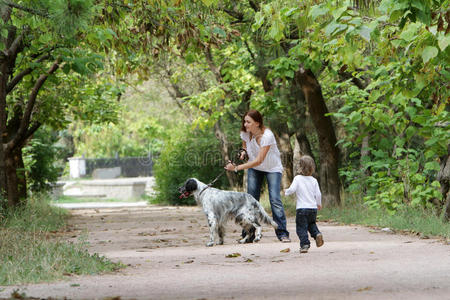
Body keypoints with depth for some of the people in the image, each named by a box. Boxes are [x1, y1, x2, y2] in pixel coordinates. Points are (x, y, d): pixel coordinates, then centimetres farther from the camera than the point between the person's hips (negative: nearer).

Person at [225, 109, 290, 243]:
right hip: (254, 168, 5)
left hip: (272, 168, -5)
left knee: (275, 199, -17)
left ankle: (282, 233, -11)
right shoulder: (245, 133, -12)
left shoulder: (267, 136, -31)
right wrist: (243, 152, -10)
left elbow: (258, 160, -32)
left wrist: (237, 168, -34)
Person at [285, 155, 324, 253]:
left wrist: (286, 192, 6)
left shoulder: (297, 178, -6)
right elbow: (318, 194, 5)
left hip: (301, 208, -4)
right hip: (313, 208, 4)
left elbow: (292, 189, -16)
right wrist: (319, 204, 22)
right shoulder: (314, 180, 4)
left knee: (301, 227, 2)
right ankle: (317, 234, -2)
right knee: (311, 224, 24)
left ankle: (305, 244, -10)